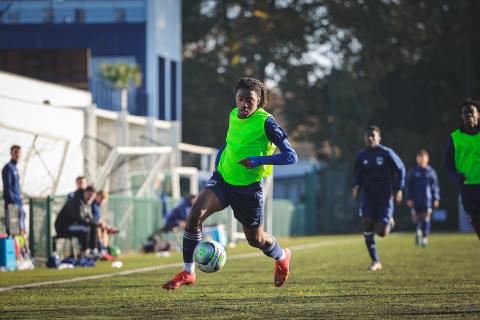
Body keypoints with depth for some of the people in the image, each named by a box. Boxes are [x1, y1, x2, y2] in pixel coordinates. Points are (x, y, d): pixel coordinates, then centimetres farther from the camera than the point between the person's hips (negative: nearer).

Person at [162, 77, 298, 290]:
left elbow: (291, 156, -19)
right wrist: (219, 158, 10)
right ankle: (187, 272, -10)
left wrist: (258, 160, -28)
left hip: (249, 187, -4)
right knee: (195, 215, -21)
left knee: (255, 239, 11)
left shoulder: (265, 122, -17)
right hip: (222, 179, 4)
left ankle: (282, 257, 47)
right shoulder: (233, 115, 1)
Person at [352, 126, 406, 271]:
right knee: (367, 224, -17)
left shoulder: (387, 153, -7)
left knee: (381, 232, -11)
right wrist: (356, 187, -7)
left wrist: (399, 188, -5)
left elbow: (400, 170, 3)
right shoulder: (361, 156, 4)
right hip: (368, 196, 3)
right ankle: (375, 261, -7)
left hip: (385, 197, -3)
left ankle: (389, 222, 29)